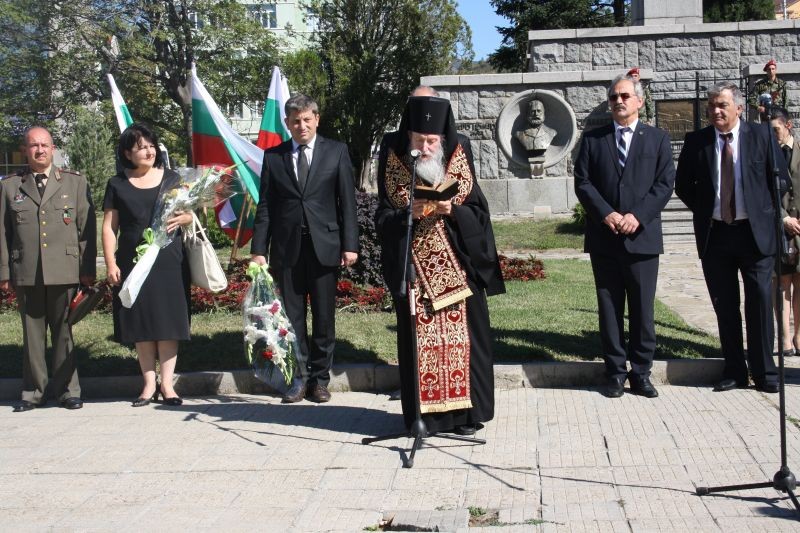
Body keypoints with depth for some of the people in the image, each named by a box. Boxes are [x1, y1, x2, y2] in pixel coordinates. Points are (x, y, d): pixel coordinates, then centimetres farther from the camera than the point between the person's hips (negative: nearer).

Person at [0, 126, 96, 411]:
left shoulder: (75, 182, 8)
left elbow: (87, 228, 5)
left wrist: (87, 269, -1)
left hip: (64, 272, -1)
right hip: (26, 274, 1)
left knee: (64, 332, 4)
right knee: (32, 334, 7)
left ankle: (67, 389, 13)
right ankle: (33, 391, 16)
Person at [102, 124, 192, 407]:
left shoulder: (172, 178, 9)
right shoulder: (117, 185, 7)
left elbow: (191, 213, 12)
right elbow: (109, 227, 5)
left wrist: (183, 218, -12)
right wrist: (111, 263, -5)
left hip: (169, 263, 0)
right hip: (133, 264, 0)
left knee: (168, 322, 0)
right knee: (141, 324, 3)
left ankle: (167, 383, 6)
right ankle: (149, 383, 11)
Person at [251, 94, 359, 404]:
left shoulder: (336, 152, 5)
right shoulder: (273, 156, 8)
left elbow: (347, 201, 2)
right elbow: (265, 205, 7)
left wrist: (350, 244, -5)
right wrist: (259, 249, 0)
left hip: (324, 245, -1)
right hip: (286, 247, 1)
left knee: (324, 316, 5)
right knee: (292, 316, 5)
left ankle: (320, 378, 17)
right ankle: (298, 377, 16)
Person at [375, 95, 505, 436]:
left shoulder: (459, 156, 0)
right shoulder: (393, 159, -2)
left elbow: (479, 212, 1)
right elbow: (383, 217, -1)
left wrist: (452, 210, -18)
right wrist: (410, 212, -20)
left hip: (458, 266, 1)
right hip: (414, 269, 0)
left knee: (461, 336, 3)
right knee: (419, 338, 2)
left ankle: (465, 412, 14)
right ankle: (424, 414, 11)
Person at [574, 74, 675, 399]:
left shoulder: (658, 139, 8)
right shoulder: (593, 139, 9)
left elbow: (665, 183, 0)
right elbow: (582, 182, 2)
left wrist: (637, 215, -13)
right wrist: (606, 214, -12)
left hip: (642, 235, -1)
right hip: (604, 238, 1)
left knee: (642, 308, 3)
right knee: (609, 308, 5)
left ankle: (641, 373, 13)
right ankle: (615, 372, 13)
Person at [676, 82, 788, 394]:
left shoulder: (761, 136, 0)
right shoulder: (696, 142, 3)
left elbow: (780, 178, 6)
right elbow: (682, 185, 12)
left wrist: (767, 214, 3)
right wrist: (702, 210, 6)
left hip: (755, 232, -1)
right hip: (714, 234, 2)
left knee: (760, 304, 1)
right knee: (725, 307, 7)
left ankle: (764, 372, 11)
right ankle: (734, 371, 17)